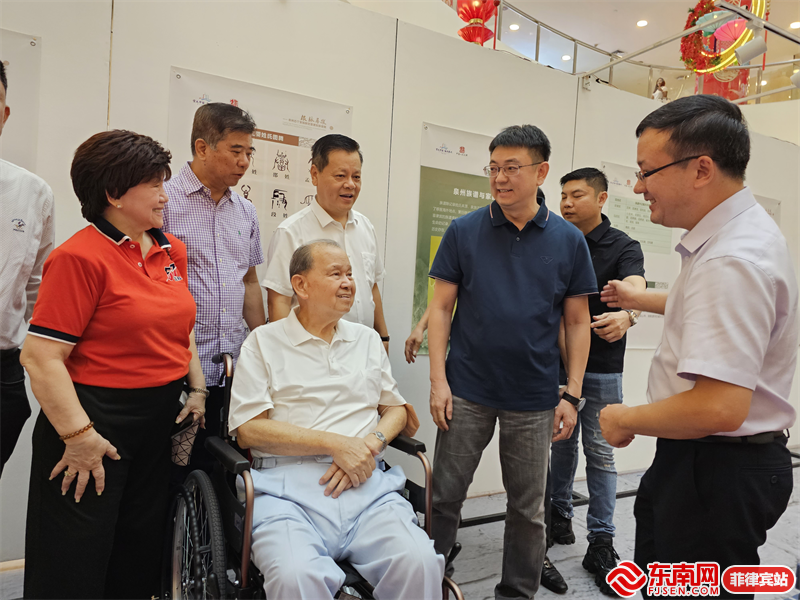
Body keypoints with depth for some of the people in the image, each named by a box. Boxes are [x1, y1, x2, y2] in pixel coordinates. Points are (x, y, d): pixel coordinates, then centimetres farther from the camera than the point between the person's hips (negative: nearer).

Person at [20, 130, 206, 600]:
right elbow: (41, 356, -19)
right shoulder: (81, 256, -16)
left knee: (141, 552, 21)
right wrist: (78, 435, -19)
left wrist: (198, 389, 9)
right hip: (98, 417, -6)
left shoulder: (172, 249, 7)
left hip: (161, 418, 7)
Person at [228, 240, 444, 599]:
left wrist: (371, 443, -2)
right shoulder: (264, 342, 6)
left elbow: (396, 408, 21)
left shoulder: (368, 340, 19)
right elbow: (247, 429, -2)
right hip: (289, 484, -2)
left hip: (367, 483, 3)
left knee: (420, 563, -24)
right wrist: (336, 444, -10)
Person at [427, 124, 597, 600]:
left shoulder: (569, 241, 0)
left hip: (534, 399, 1)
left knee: (528, 508, 14)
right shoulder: (464, 232, -1)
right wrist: (438, 380, -6)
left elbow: (578, 322, 4)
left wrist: (572, 394, -1)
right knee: (444, 496, 10)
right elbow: (441, 309, 0)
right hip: (467, 391, 0)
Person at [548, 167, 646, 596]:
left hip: (601, 367, -3)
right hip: (555, 362, 3)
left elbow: (635, 287, -27)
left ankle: (601, 544, 14)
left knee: (600, 452, 3)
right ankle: (560, 516, 31)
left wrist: (627, 314, -49)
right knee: (561, 444, 14)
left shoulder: (623, 247, -7)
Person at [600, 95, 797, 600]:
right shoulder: (740, 232, 6)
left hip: (719, 467, -10)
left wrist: (627, 419, -19)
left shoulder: (731, 260, -29)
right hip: (700, 460, 10)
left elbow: (719, 408, -36)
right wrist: (641, 299, 34)